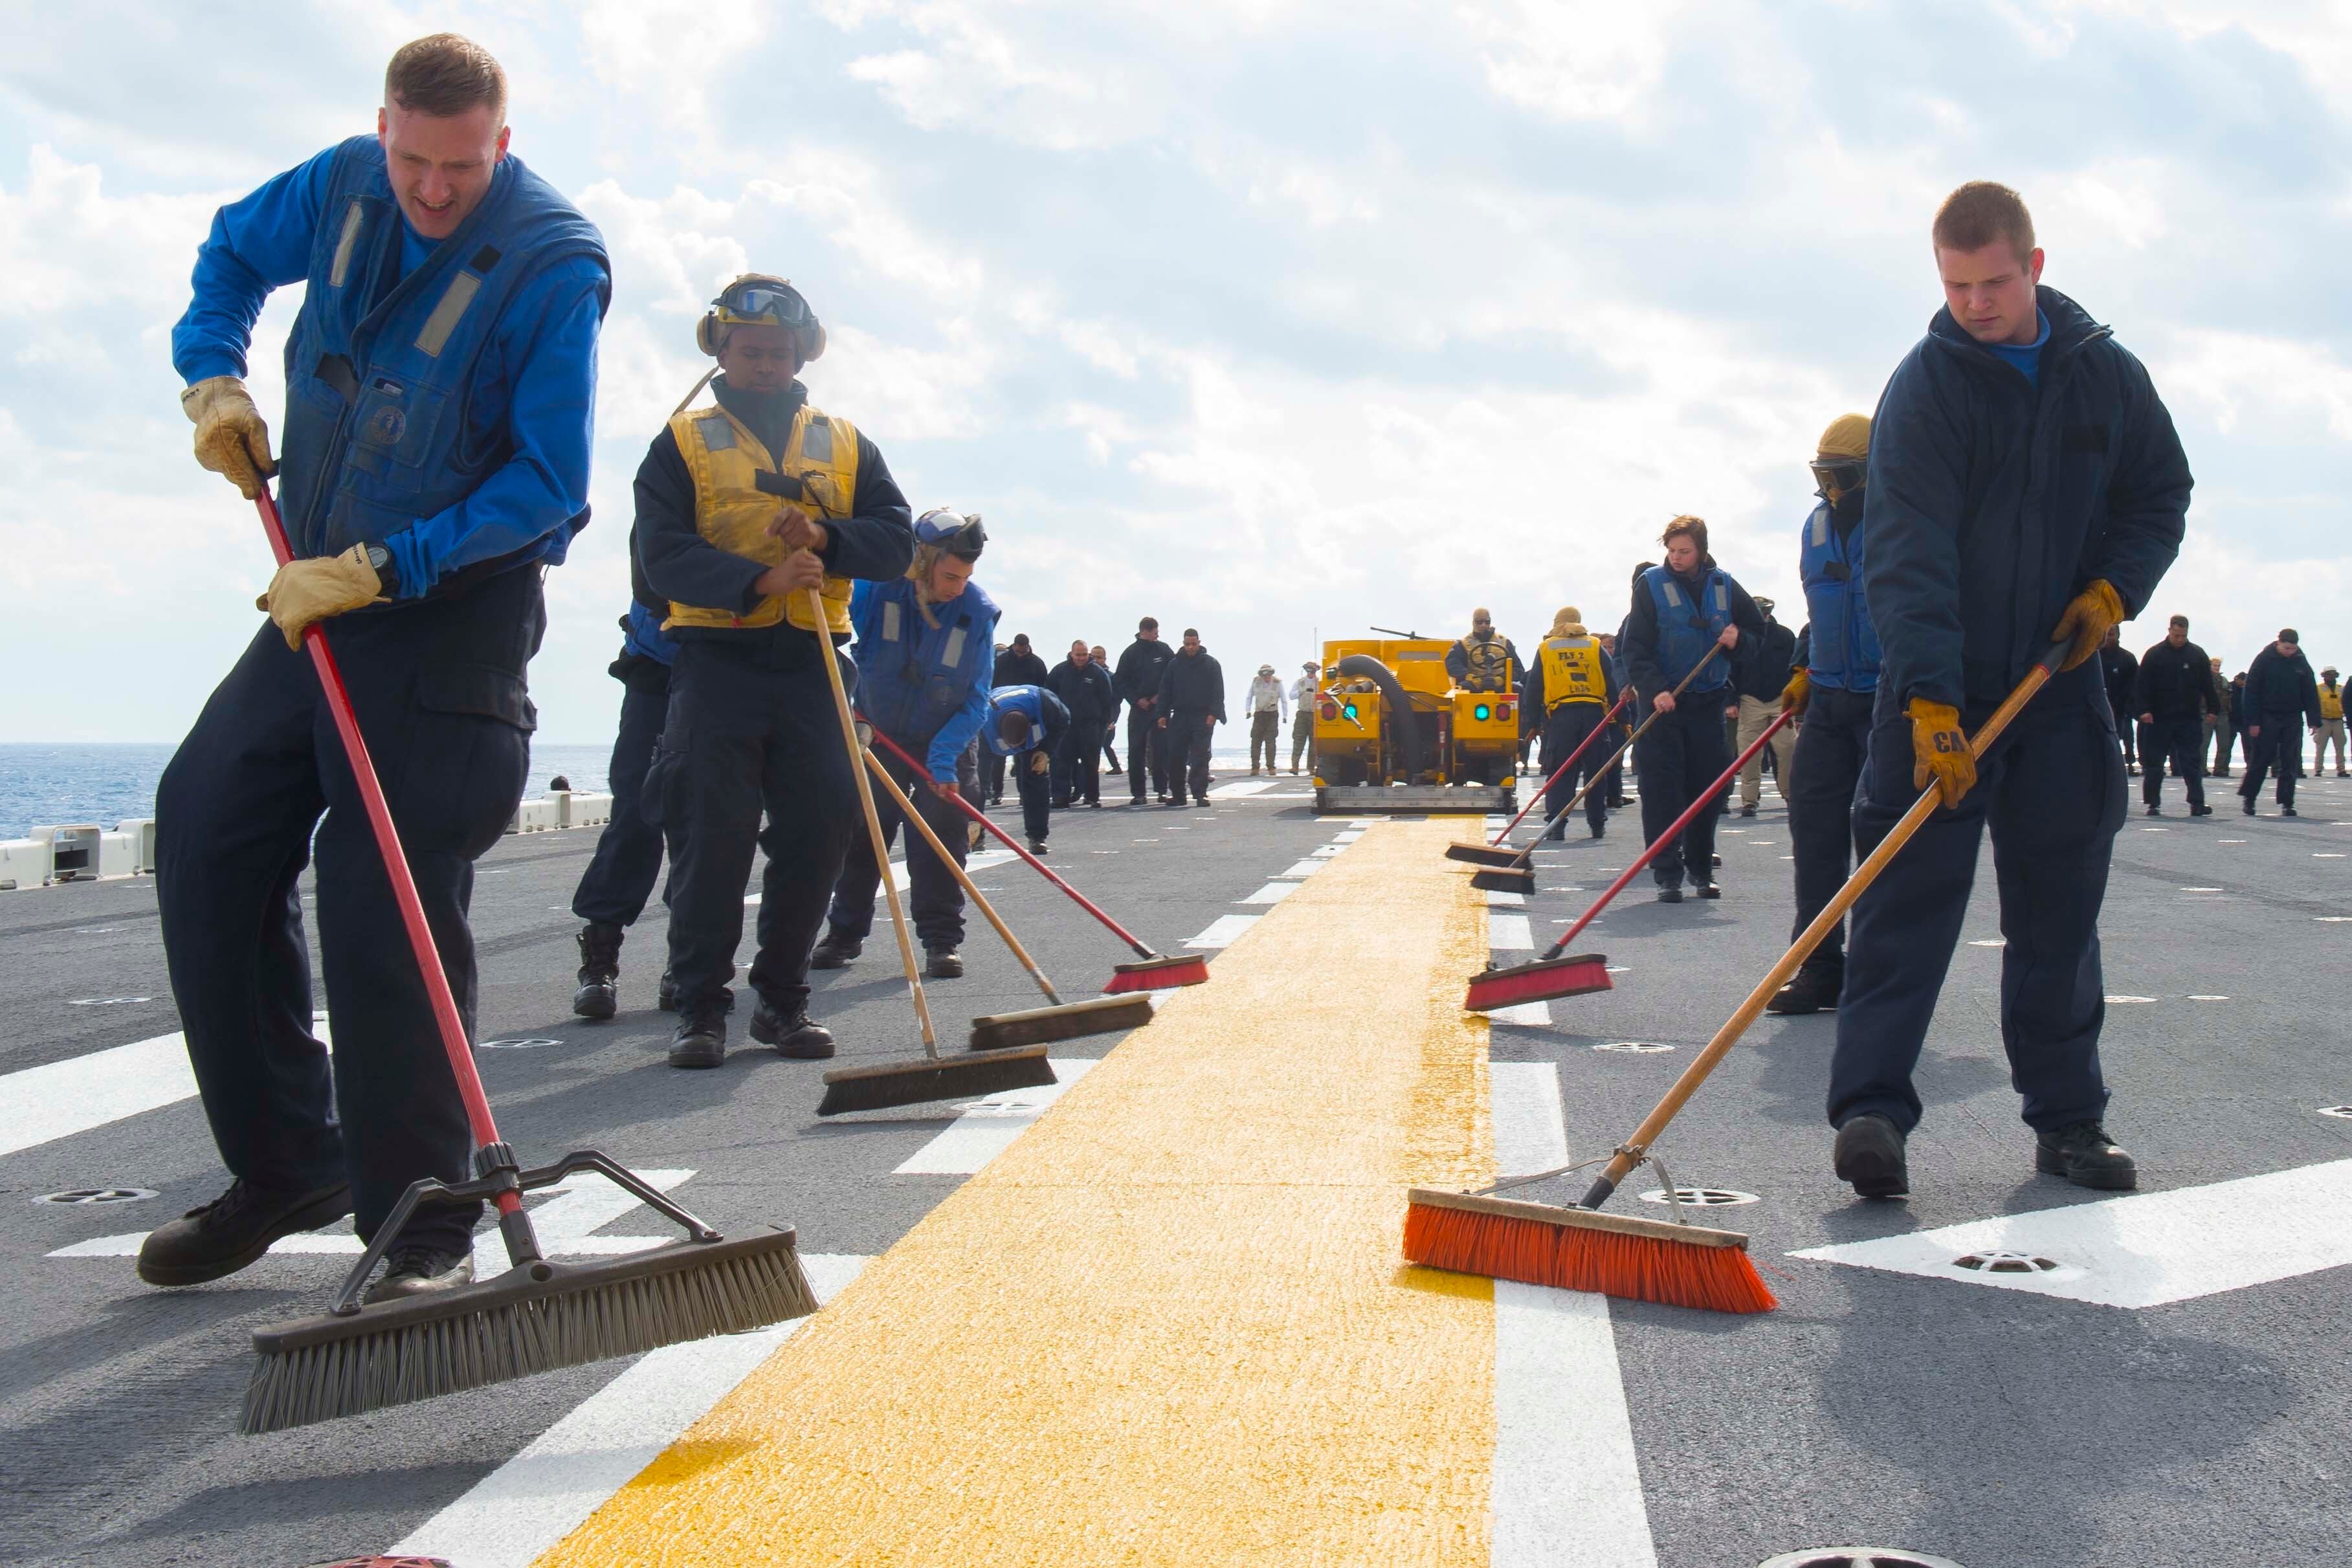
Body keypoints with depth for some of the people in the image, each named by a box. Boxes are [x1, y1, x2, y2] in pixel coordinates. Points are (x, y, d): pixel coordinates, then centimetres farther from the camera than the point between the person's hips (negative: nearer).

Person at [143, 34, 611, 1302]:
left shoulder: (556, 265, -16)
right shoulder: (345, 186, 1)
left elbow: (547, 483, -17)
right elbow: (233, 251, 22)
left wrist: (379, 569, -22)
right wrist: (213, 376, 4)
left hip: (456, 613, -7)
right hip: (322, 593, 7)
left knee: (388, 915, -12)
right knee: (202, 831, 2)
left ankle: (423, 1230, -2)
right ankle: (287, 1170, 13)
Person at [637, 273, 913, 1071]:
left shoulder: (845, 444, 16)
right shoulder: (682, 441, 6)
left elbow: (896, 538, 7)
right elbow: (662, 553, -8)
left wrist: (825, 539, -13)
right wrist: (760, 579, -22)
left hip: (810, 662, 3)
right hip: (716, 661, -3)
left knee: (819, 832, 1)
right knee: (712, 835, -7)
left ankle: (782, 1000, 13)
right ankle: (701, 1008, 0)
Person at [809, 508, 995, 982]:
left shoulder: (978, 610, -21)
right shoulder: (877, 586, -23)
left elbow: (976, 702, -18)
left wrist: (944, 758, -30)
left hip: (945, 745, -1)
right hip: (877, 735, 1)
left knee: (941, 841, -8)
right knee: (860, 836, 8)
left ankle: (942, 939, 1)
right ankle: (845, 933, 22)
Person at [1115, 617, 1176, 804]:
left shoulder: (1164, 650, 4)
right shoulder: (1130, 653, 1)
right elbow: (1121, 682, 3)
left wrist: (1162, 696, -5)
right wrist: (1136, 699, -8)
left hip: (1160, 707, 0)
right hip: (1139, 708, 0)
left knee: (1161, 750, -1)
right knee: (1136, 752, -1)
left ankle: (1162, 791, 5)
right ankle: (1138, 793, 4)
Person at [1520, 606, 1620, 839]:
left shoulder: (1545, 649, 9)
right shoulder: (1596, 647, 8)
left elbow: (1533, 689, 8)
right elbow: (1612, 686, 6)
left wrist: (1532, 721, 12)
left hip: (1560, 716, -1)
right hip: (1594, 713, 1)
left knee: (1560, 775, 1)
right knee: (1595, 772, 10)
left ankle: (1556, 826, -6)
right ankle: (1597, 825, 15)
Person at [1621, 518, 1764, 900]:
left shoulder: (1723, 585, 5)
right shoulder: (1652, 584, -3)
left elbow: (1759, 629, 15)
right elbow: (1634, 647, -8)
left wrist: (1738, 639, -8)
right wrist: (1655, 689, -21)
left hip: (1708, 702, 3)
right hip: (1663, 703, -3)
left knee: (1707, 786, 5)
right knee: (1662, 789, -7)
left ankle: (1701, 869, 18)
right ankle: (1667, 875, -3)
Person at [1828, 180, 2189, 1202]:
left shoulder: (2109, 375, 4)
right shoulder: (1925, 385, -10)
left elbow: (2162, 494, 16)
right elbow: (1908, 555, -18)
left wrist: (2115, 588, -4)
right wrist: (1930, 703, -28)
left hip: (2059, 690, 4)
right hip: (1939, 691, -4)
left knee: (2060, 909, 8)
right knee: (1908, 897, -9)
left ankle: (2068, 1121, 17)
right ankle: (1871, 1111, -11)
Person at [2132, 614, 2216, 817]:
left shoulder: (2197, 654, 6)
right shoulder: (2154, 655, 1)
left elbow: (2207, 684, 10)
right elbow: (2142, 685, -2)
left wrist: (2211, 709, 5)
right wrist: (2144, 710, -12)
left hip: (2190, 719, 1)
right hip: (2159, 719, -1)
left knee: (2192, 763, 1)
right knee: (2154, 764, 3)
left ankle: (2197, 803, 1)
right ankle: (2153, 803, 11)